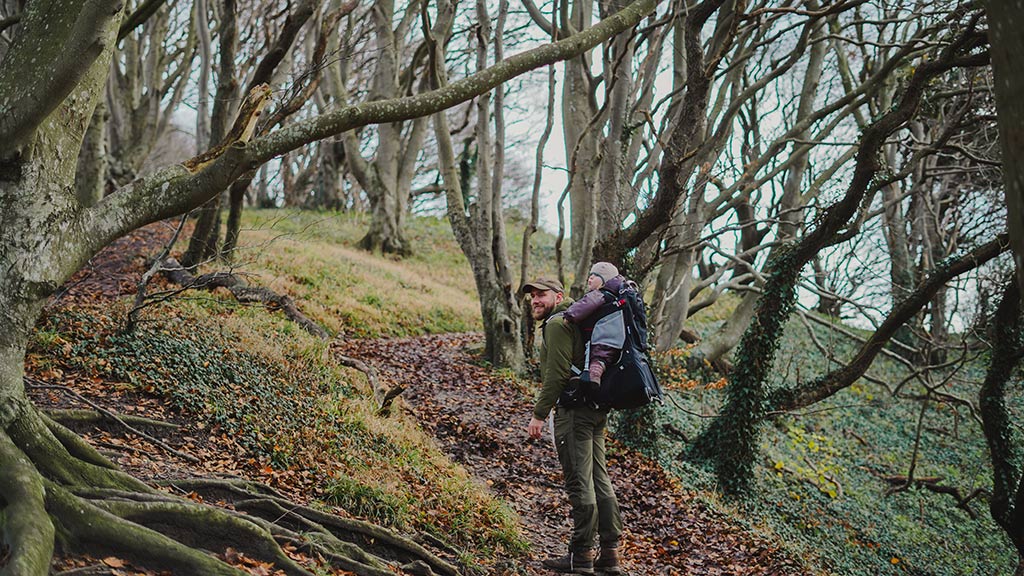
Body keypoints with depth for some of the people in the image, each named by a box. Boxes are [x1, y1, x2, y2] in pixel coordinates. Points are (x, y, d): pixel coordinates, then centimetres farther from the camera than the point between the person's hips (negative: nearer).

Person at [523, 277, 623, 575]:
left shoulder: (557, 324, -8)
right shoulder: (574, 320, 24)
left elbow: (557, 373, -17)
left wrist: (539, 414, -16)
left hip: (574, 410, -10)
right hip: (596, 407, 10)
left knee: (579, 481, -7)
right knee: (599, 478, 10)